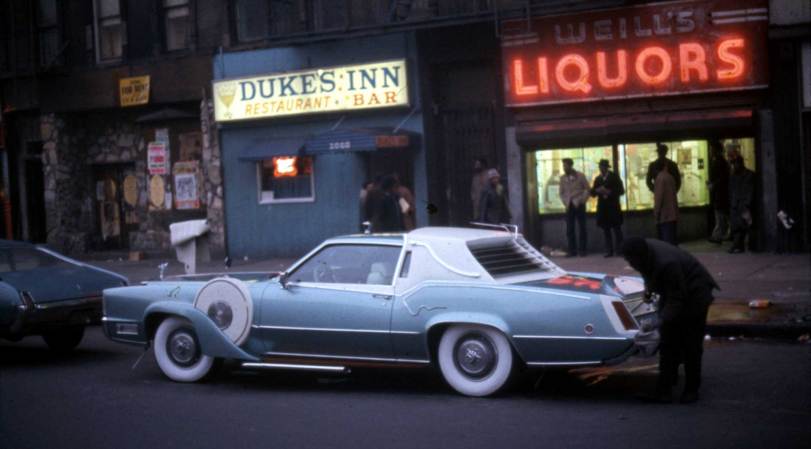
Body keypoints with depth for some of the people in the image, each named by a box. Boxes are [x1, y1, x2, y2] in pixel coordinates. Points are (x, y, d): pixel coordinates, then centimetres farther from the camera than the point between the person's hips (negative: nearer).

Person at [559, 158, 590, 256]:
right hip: (569, 206, 3)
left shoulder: (580, 176, -2)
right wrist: (565, 202, 3)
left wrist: (582, 200, -7)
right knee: (569, 229, -1)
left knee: (582, 228, 0)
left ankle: (582, 249, 4)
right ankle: (572, 250, 3)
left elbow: (587, 189, 0)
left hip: (579, 205, -3)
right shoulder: (562, 178, 7)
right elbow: (561, 192, 14)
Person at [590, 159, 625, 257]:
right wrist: (597, 190, -12)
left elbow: (621, 191, -4)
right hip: (603, 208, 3)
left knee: (617, 229, -3)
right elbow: (592, 193, 10)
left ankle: (620, 249, 3)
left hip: (613, 207, -3)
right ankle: (609, 251, 4)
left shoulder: (614, 177, 1)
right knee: (606, 230, 2)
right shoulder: (597, 179, 11)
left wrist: (609, 192, -17)